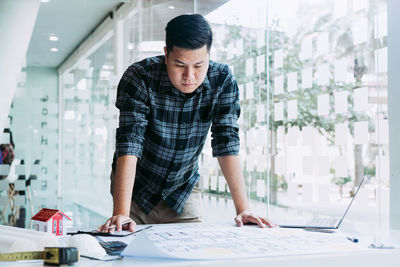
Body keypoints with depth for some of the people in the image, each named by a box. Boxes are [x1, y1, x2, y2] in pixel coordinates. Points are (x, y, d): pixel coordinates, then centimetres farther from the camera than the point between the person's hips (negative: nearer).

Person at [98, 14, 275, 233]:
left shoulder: (222, 81, -17)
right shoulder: (139, 77, -26)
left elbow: (227, 144, -17)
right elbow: (129, 145, -33)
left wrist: (243, 209, -25)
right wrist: (121, 213, -42)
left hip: (183, 190, 2)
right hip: (136, 189, -2)